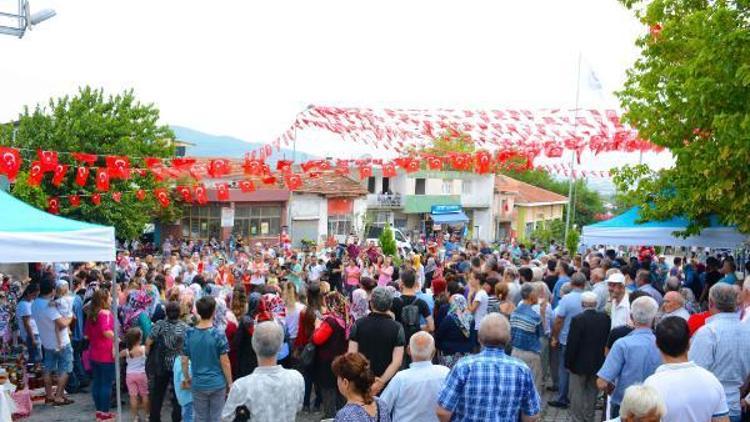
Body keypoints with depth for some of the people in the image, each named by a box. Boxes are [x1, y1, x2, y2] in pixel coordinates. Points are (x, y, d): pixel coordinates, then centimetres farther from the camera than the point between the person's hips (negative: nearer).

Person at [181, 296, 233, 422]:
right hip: (217, 384, -2)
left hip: (198, 384, 2)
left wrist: (186, 378, 16)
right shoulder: (219, 334, -16)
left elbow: (184, 361, -1)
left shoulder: (189, 333, -7)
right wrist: (230, 383, 0)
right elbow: (225, 363, -12)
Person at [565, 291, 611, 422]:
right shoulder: (605, 318, -7)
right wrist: (602, 359, 15)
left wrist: (568, 362, -6)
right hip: (598, 363, 5)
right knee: (591, 393, 18)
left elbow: (572, 344, -17)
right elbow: (608, 341, 2)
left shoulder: (577, 319, -20)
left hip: (579, 363, -4)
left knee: (577, 394, 8)